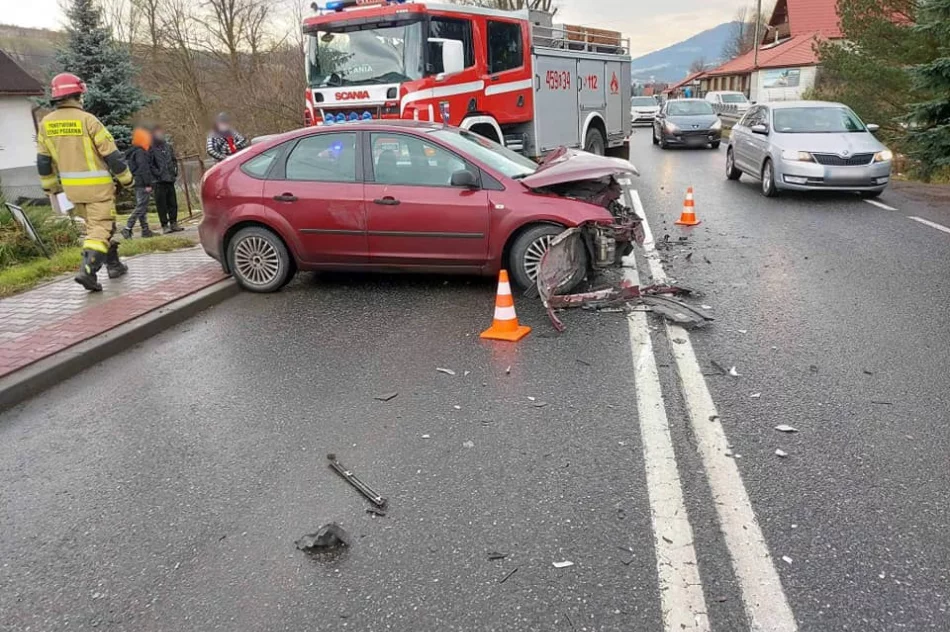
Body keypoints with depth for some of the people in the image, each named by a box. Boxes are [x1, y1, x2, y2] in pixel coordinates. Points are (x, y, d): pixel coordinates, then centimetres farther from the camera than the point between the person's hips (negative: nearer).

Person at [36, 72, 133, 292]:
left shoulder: (46, 124, 3)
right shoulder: (87, 120, -14)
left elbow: (43, 160, 9)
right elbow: (111, 153, -12)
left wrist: (50, 185, 21)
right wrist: (126, 178, 0)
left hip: (71, 187, 6)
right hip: (97, 185, -6)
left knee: (93, 225, 20)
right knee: (100, 227, -4)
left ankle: (113, 265, 27)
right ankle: (87, 270, -19)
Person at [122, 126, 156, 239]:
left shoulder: (134, 152, 18)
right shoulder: (140, 152, -14)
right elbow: (143, 169, -19)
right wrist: (148, 184, -19)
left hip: (137, 184, 11)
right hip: (142, 184, -11)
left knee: (142, 207, 12)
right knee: (141, 207, -9)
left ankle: (145, 230, 16)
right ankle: (128, 228, -12)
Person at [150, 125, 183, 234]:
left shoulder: (168, 146, 14)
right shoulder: (152, 148, -4)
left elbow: (174, 160, 21)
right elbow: (150, 165, -9)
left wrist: (175, 172, 10)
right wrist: (158, 173, -16)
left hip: (170, 179, 5)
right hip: (159, 181, -5)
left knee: (172, 202, 8)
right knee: (161, 204, -3)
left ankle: (173, 223, 16)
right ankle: (165, 226, 1)